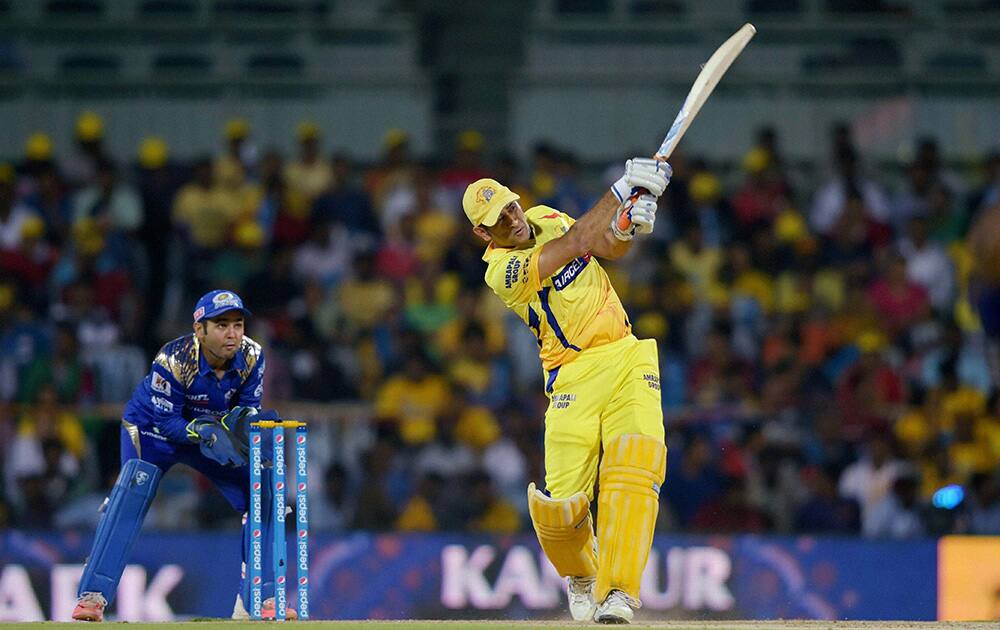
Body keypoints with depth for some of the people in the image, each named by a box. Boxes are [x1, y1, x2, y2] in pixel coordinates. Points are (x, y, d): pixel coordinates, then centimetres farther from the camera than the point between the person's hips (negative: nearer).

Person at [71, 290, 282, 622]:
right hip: (154, 429, -5)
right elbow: (167, 421, -28)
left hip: (215, 431, 5)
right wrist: (206, 433, -44)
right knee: (132, 492, -30)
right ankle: (92, 596, -29)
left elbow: (248, 408, -12)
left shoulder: (251, 356, -20)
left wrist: (250, 420, -36)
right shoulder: (173, 360, -33)